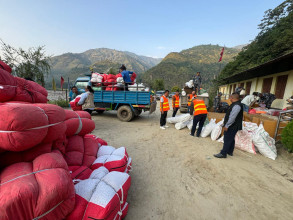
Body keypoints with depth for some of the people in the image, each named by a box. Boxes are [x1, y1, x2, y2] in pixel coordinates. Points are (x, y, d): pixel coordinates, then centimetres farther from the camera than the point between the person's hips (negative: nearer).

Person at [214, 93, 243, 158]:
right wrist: (226, 124, 20)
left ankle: (223, 154, 3)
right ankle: (230, 152, 33)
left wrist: (227, 125, -21)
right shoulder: (235, 104, 12)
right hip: (232, 126, 10)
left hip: (232, 127, -10)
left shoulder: (236, 106, -21)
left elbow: (232, 117, -26)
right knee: (231, 139, 19)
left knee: (227, 140, -4)